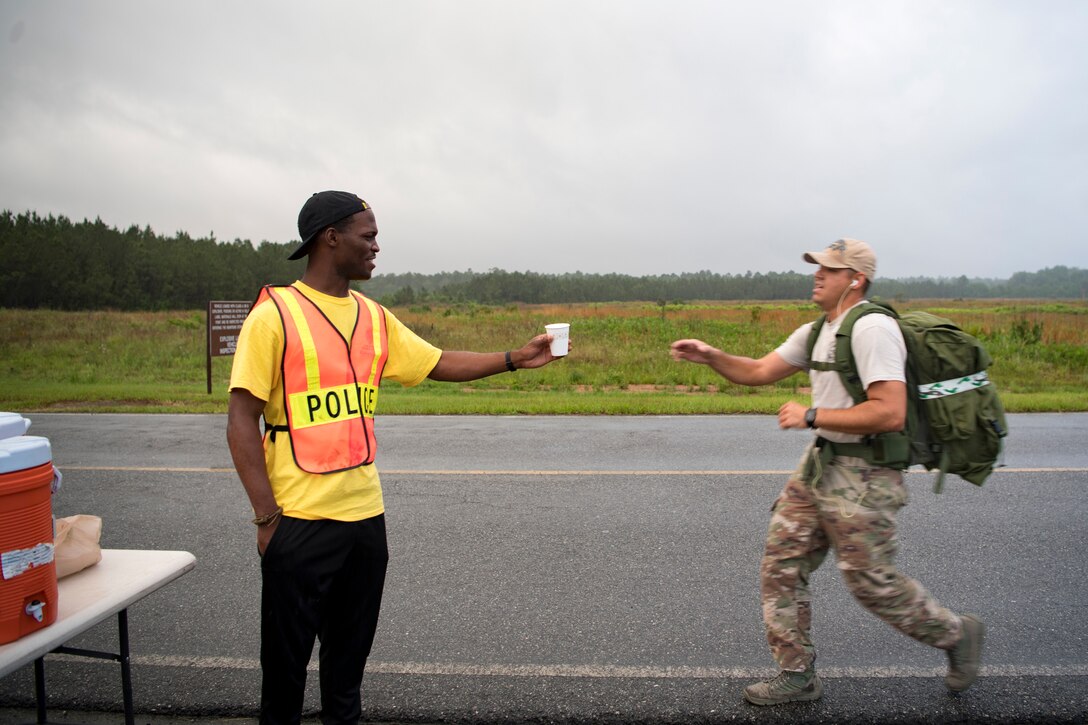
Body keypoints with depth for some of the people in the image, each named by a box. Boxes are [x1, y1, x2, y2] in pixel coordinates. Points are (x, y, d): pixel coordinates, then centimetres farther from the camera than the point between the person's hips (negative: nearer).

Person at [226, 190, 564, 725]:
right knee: (287, 655, 10)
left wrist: (515, 359, 5)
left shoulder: (373, 317, 8)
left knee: (350, 650, 19)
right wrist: (267, 516, -14)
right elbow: (241, 421, -11)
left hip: (365, 513, 6)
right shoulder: (275, 314, -10)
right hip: (299, 520, -6)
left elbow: (440, 363, 13)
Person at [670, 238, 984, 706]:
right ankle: (797, 675, 21)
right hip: (819, 464, 9)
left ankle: (957, 634, 32)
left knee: (872, 582, 4)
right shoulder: (817, 332, 11)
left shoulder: (872, 329, -19)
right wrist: (711, 357, -2)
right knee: (780, 565, 8)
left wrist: (811, 416, -22)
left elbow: (890, 413, -27)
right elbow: (758, 372, 14)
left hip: (863, 474, -9)